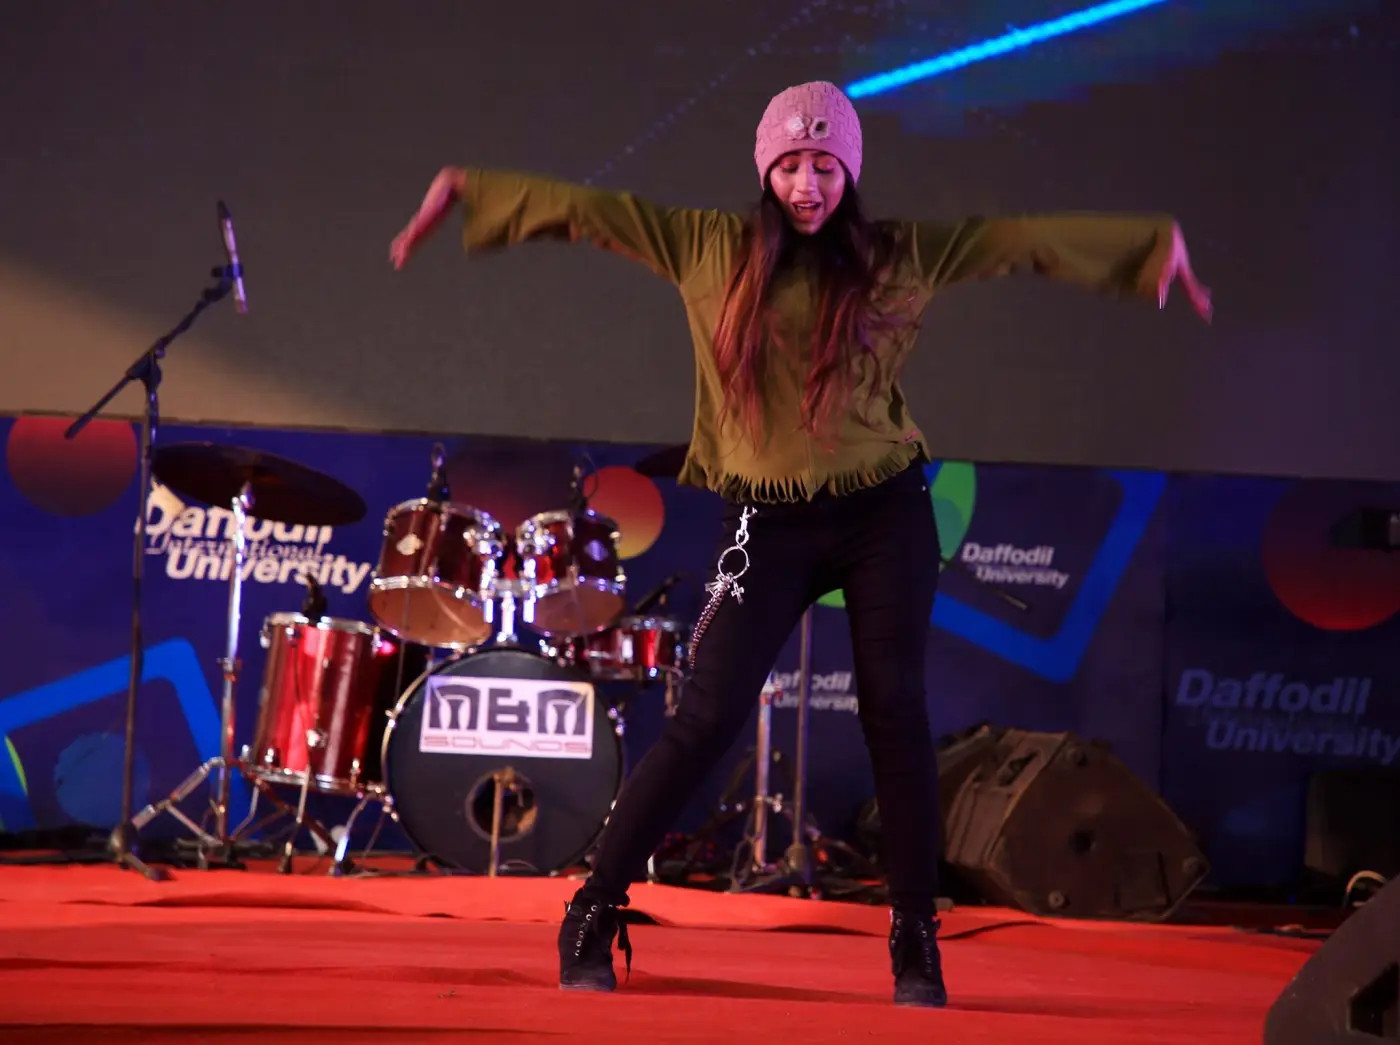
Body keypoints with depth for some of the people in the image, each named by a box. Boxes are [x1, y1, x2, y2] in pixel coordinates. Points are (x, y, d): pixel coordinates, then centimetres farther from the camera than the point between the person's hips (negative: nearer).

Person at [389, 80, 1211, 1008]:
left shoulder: (901, 256, 4)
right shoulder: (711, 248, 3)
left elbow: (1026, 237, 6)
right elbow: (587, 208, 5)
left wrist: (1155, 242, 6)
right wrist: (468, 190, 6)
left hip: (887, 513, 1)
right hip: (770, 525, -1)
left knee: (896, 715, -2)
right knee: (707, 722, -6)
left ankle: (917, 944, 8)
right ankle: (594, 917, 3)